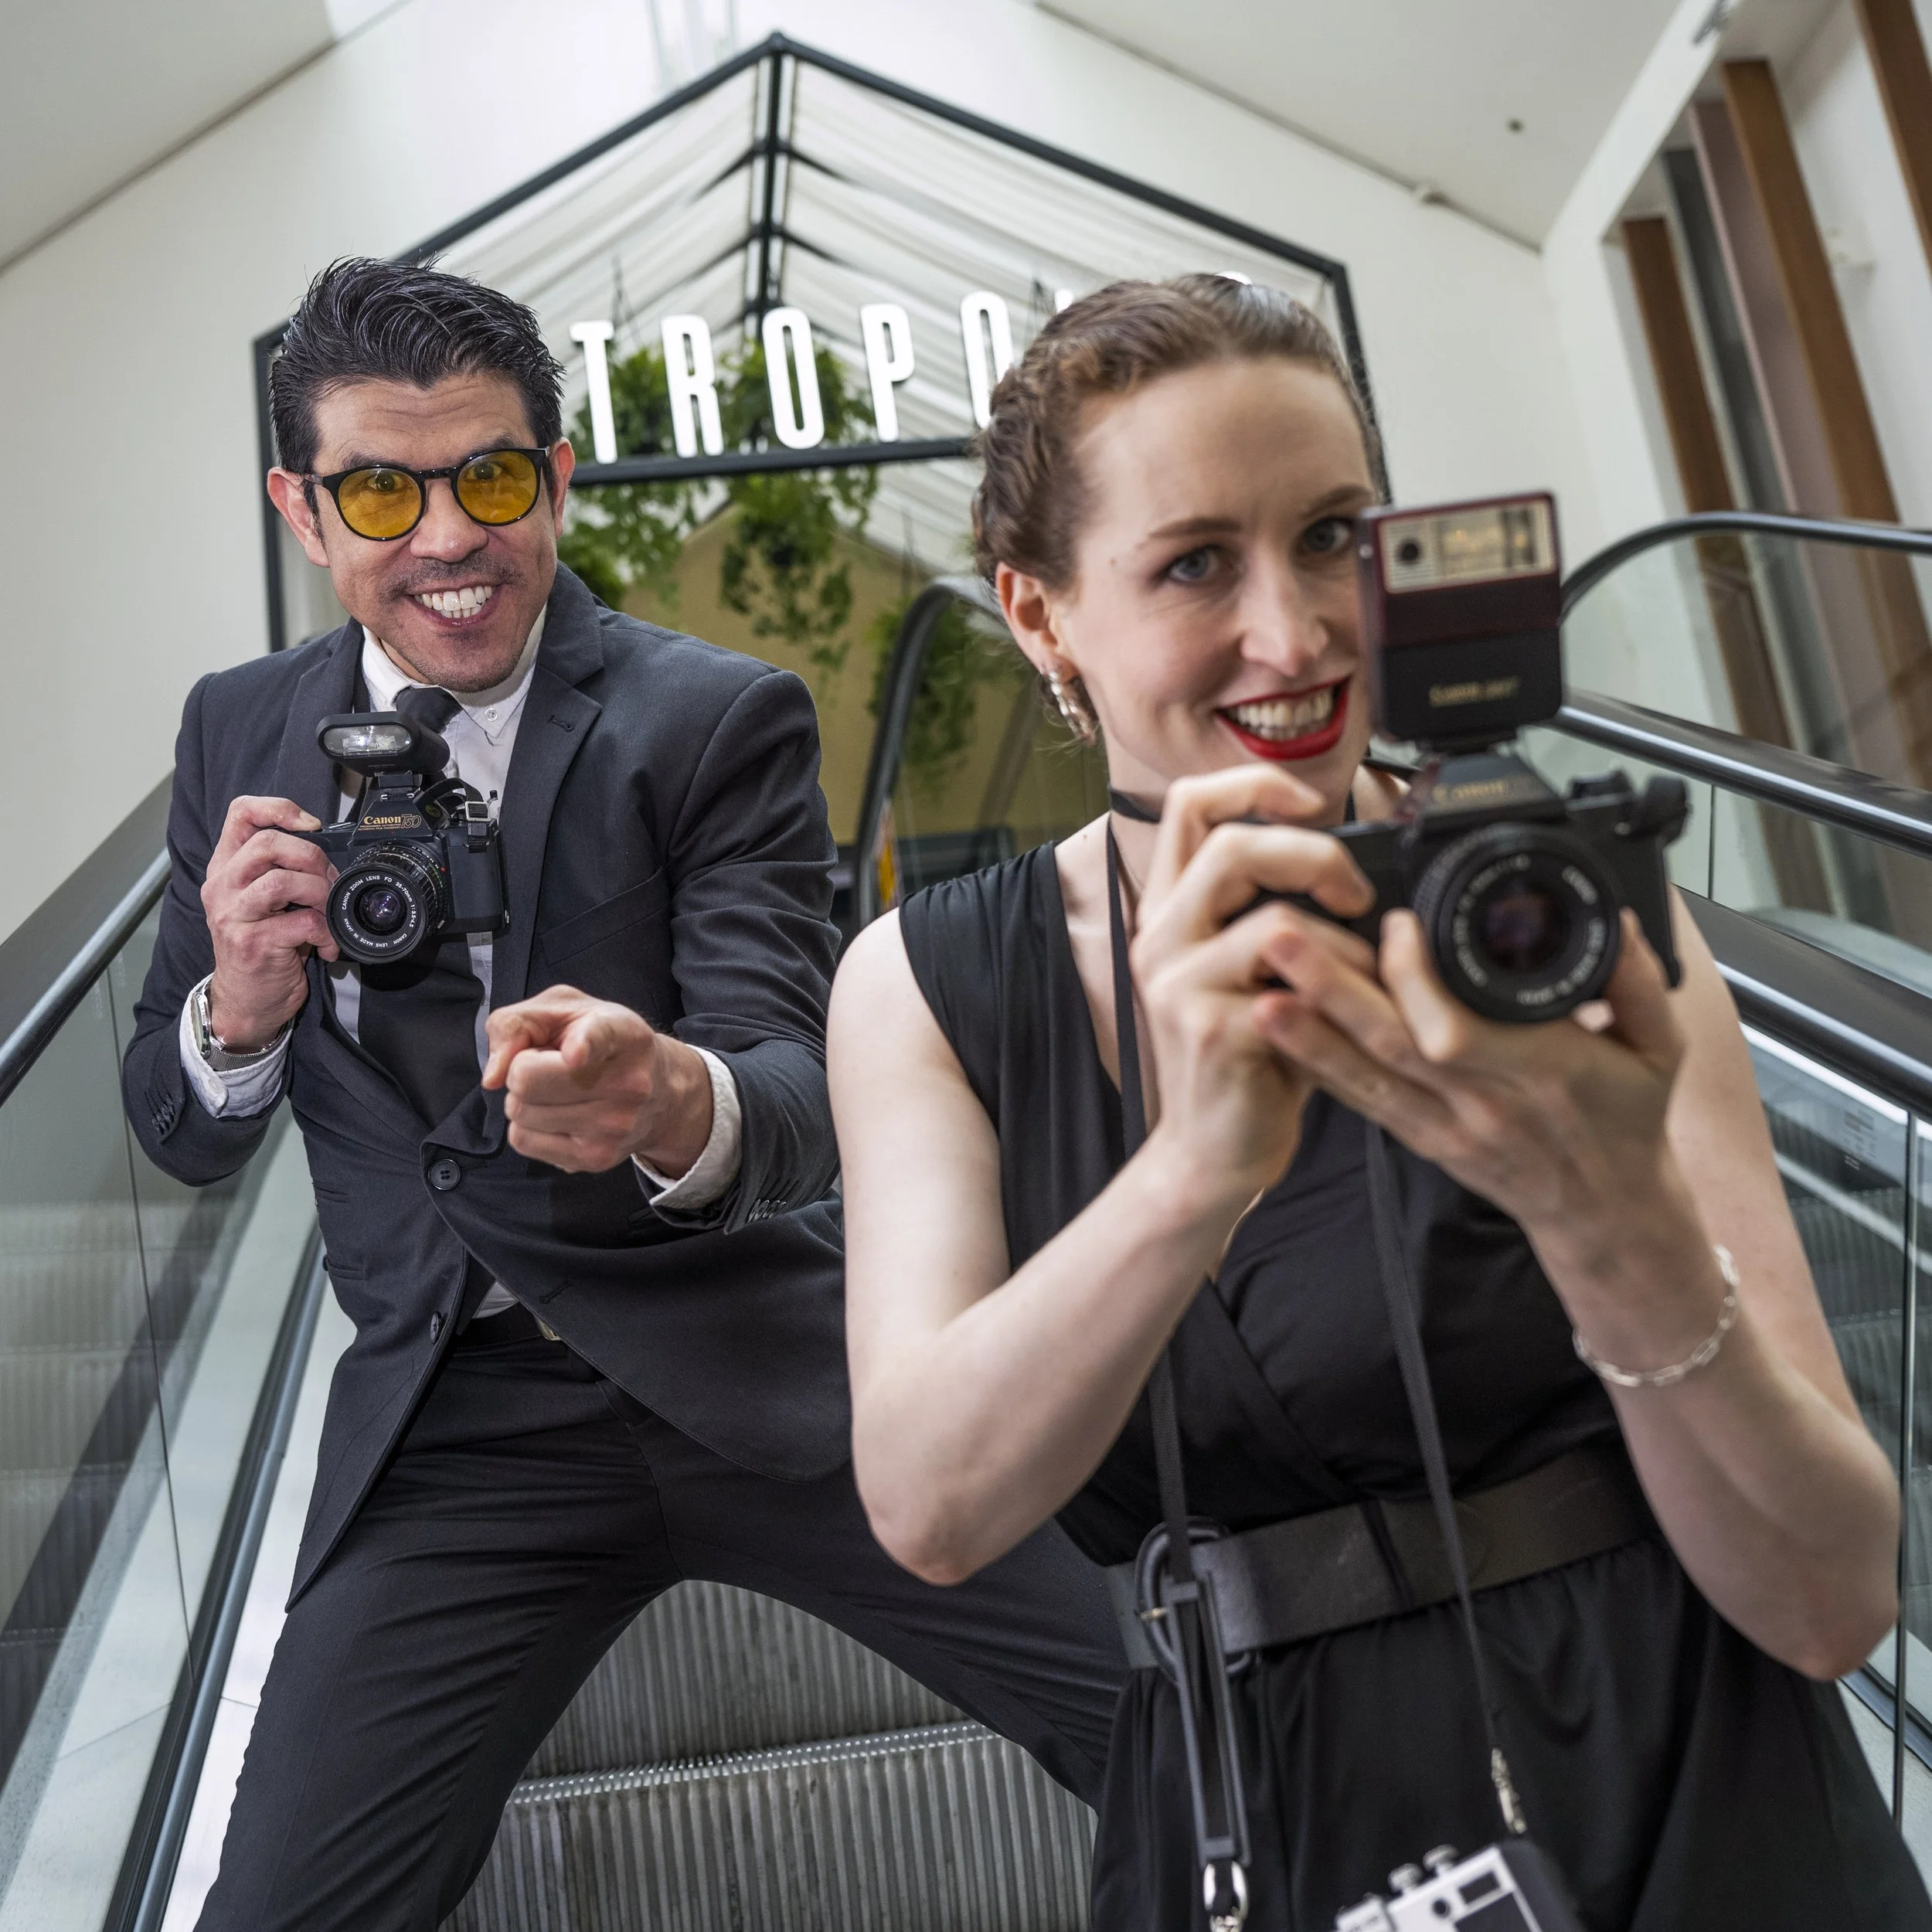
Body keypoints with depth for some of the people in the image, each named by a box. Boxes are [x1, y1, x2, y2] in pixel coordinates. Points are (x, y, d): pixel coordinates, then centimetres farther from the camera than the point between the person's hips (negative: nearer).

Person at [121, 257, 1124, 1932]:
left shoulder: (721, 721, -6)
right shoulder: (241, 738, 6)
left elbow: (794, 1088, -16)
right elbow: (183, 1140, 10)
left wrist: (677, 1105, -41)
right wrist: (240, 1005, -14)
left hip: (757, 1374, -2)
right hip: (455, 1432, 3)